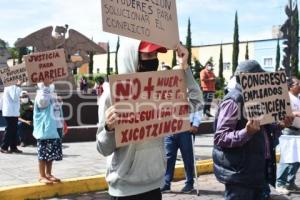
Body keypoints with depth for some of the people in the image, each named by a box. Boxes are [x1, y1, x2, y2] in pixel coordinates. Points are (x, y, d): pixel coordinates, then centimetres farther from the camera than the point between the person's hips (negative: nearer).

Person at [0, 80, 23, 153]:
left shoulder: (13, 87, 17)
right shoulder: (10, 87, -12)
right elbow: (15, 98, -23)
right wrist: (18, 88, -20)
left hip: (14, 112, 9)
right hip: (10, 112, -9)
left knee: (14, 130, 9)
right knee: (9, 130, -6)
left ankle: (13, 147, 13)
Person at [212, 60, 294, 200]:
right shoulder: (233, 101, -16)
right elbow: (220, 138, -22)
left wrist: (280, 125, 5)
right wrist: (246, 132, -36)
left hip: (258, 170, 9)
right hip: (239, 173, -9)